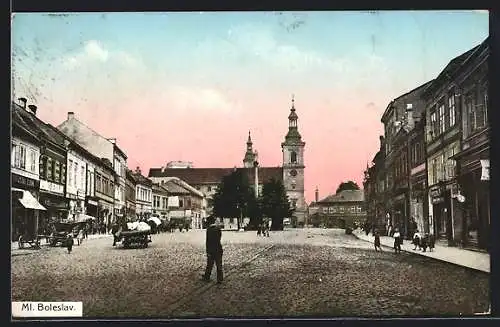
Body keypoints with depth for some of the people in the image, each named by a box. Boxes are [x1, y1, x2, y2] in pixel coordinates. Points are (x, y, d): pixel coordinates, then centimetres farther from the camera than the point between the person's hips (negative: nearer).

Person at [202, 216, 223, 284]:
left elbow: (208, 241, -16)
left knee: (209, 265, 9)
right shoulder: (218, 228, 5)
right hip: (218, 249, 4)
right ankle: (219, 279, 7)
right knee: (219, 265, 6)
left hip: (211, 250, -4)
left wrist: (208, 251, -14)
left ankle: (207, 277, 21)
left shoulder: (209, 229, -13)